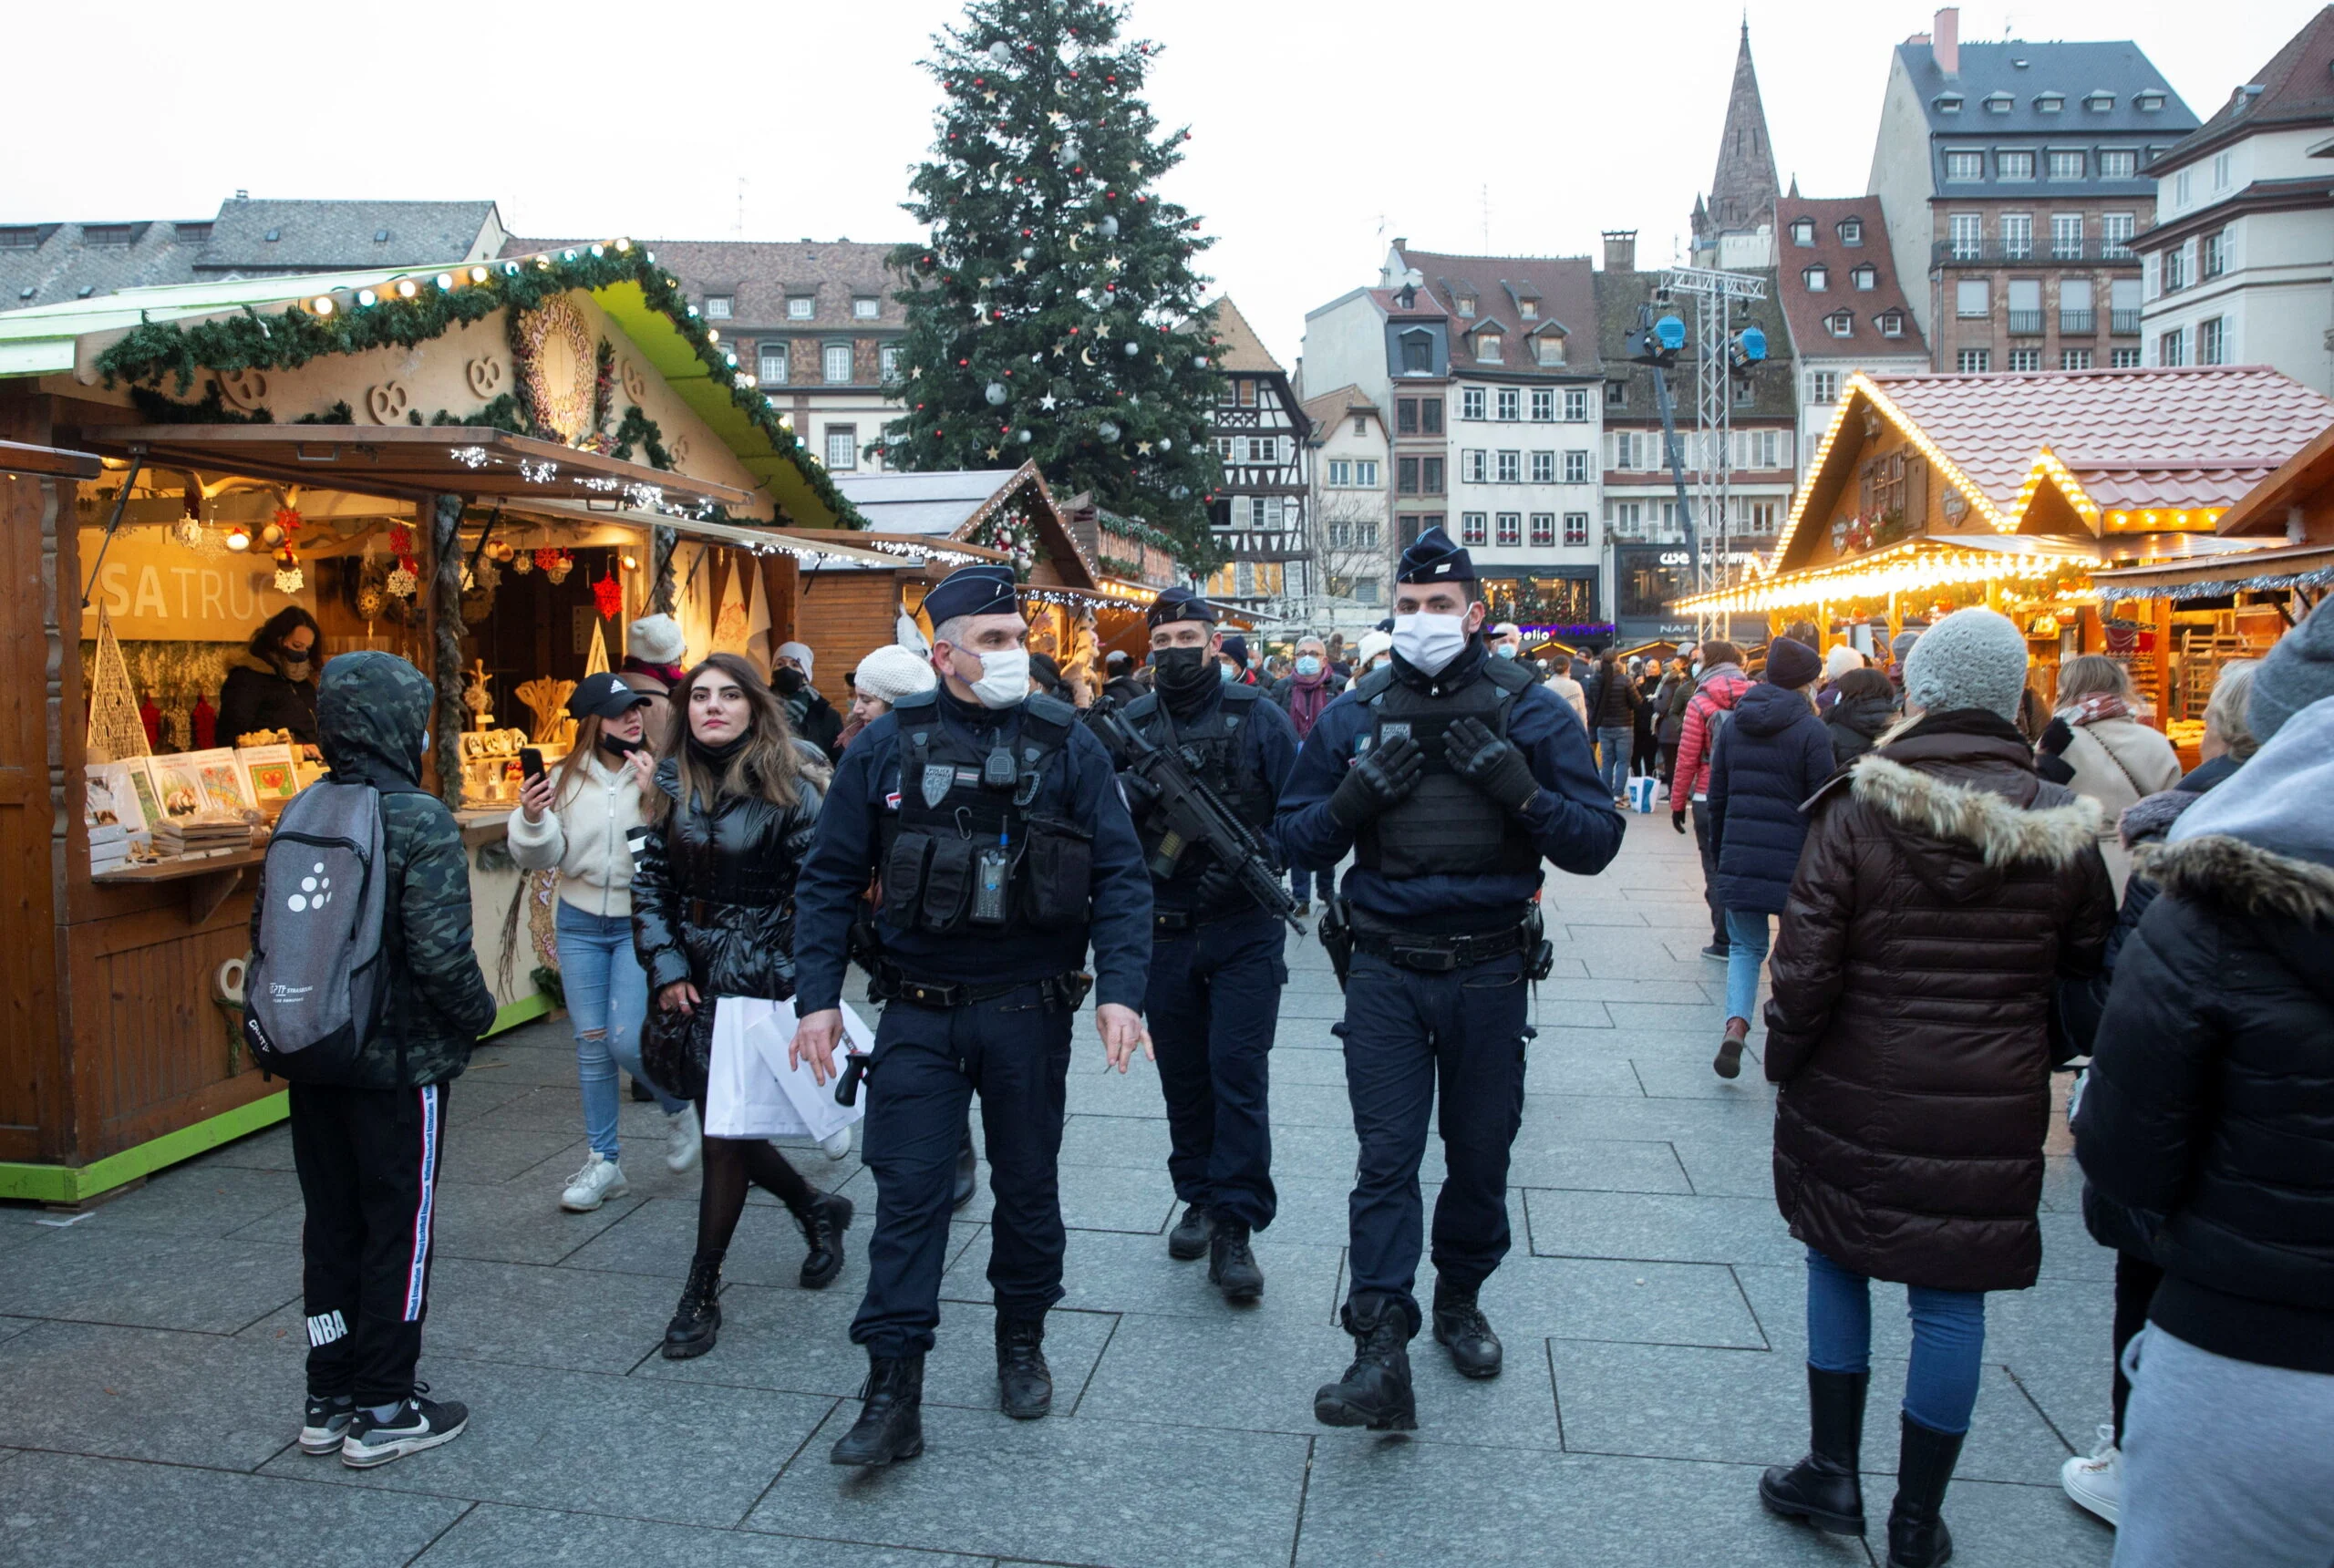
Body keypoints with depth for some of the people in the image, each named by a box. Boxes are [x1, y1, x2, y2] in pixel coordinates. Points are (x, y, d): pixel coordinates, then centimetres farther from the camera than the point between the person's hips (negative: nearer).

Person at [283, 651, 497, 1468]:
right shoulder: (421, 822, -18)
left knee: (330, 1223, 16)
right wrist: (479, 1013, -4)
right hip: (400, 1063, -6)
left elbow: (268, 930, 7)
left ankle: (329, 1400, 27)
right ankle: (382, 1410, 15)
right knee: (400, 1226, 6)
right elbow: (441, 955, -22)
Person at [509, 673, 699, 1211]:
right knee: (591, 1045, 8)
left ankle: (678, 1108, 22)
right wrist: (532, 820, -16)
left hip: (642, 923, -4)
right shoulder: (565, 779, 0)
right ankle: (603, 1162, 20)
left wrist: (655, 797, -27)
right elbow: (542, 858, 3)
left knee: (626, 1040, -10)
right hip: (580, 924, 4)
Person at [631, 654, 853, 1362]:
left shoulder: (786, 787, -9)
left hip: (757, 978, -6)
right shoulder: (673, 784, 7)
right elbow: (649, 881, 8)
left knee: (726, 1134, -2)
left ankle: (701, 1294, 11)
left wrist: (799, 984, -16)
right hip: (691, 976, 6)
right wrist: (666, 968, -2)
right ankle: (817, 1208, 37)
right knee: (721, 1123, 12)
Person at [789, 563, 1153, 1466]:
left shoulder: (1066, 742, -3)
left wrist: (1120, 989, -15)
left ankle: (1022, 1343, 35)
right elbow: (830, 878, 3)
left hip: (1029, 1010, 1)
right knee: (907, 1193, -2)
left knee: (1028, 1184, 14)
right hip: (919, 1013, 0)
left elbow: (1120, 875, -4)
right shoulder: (888, 746, -1)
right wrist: (819, 996, -4)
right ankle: (893, 1396, 7)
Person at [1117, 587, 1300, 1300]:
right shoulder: (1131, 726, 5)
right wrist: (1131, 791, -17)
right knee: (1183, 1076, 12)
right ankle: (1199, 1199, 29)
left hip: (1244, 928, -3)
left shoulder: (1258, 717, -2)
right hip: (1164, 931, 3)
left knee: (1238, 1072, -7)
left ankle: (1235, 1227, 0)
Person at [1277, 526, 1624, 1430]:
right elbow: (1297, 838, 4)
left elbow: (1596, 843, -6)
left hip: (1489, 973, 0)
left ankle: (1459, 1301, 36)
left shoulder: (1530, 711, -2)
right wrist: (1354, 795, -15)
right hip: (1386, 972, 0)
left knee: (1480, 1153, 14)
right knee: (1386, 1160, -4)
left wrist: (1519, 788, -22)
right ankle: (1381, 1356, -3)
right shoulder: (1354, 716, 3)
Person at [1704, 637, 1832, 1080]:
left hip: (1739, 859, 4)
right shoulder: (1811, 731, -8)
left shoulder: (1733, 725, 8)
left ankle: (1736, 1024, -11)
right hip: (1792, 860, -4)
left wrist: (1720, 854, 20)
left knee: (1745, 947, 12)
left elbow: (1717, 797, 12)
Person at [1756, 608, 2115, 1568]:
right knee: (1950, 1300, 10)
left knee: (1838, 1261, 18)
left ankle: (1833, 1472, 25)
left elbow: (1805, 967, -12)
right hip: (1993, 1110, 2)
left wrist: (1783, 1061, 2)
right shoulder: (2062, 828, -5)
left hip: (1855, 1095, -1)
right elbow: (2089, 967, 7)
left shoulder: (1855, 808, -13)